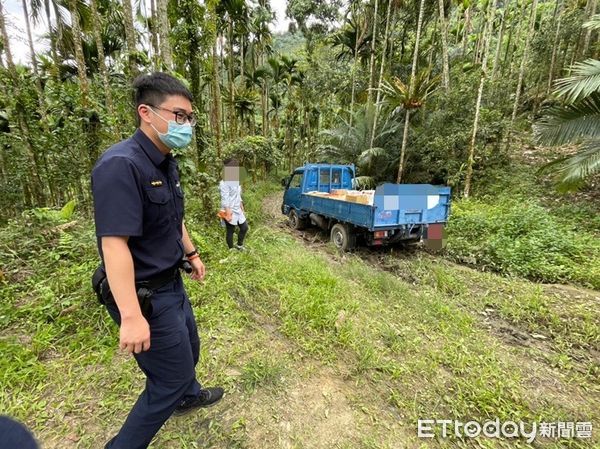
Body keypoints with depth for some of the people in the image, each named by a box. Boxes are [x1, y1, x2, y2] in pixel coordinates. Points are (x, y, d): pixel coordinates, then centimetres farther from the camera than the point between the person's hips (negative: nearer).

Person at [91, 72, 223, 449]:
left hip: (170, 281, 9)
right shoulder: (121, 165, -25)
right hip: (144, 293, -9)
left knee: (188, 350, 29)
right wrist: (132, 317, -29)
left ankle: (188, 397, 58)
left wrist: (191, 253, 23)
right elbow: (114, 244, -30)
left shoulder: (167, 164, 5)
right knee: (170, 378, 8)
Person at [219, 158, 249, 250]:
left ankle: (239, 245, 36)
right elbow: (225, 199, -21)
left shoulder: (236, 181, 9)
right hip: (230, 212, -9)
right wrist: (227, 213, -24)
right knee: (230, 231, 7)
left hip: (238, 210, 9)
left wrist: (242, 207, 19)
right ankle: (231, 250, 25)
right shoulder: (224, 183, -18)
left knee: (244, 228, 16)